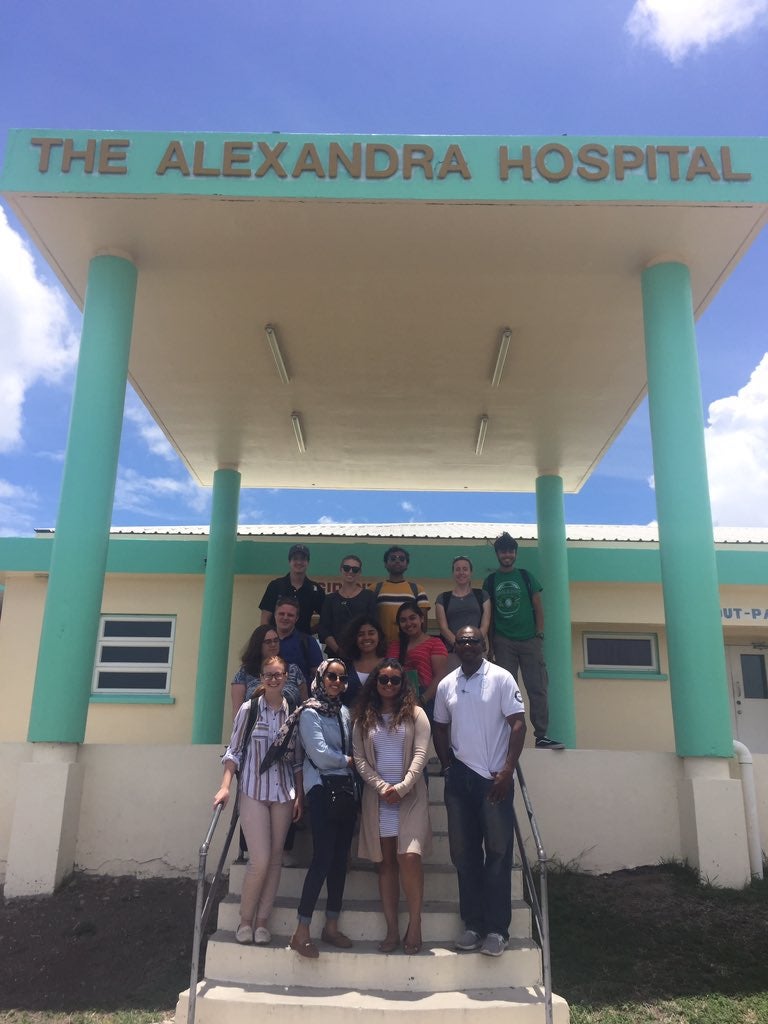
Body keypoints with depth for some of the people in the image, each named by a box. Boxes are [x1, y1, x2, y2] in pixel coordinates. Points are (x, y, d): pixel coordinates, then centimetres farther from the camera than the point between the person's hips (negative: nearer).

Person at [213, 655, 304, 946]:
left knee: (275, 858, 7)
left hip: (283, 793, 3)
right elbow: (234, 751, -1)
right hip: (253, 791, -3)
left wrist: (300, 795, 5)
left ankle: (262, 921, 20)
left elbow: (298, 760, 8)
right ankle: (245, 919, 14)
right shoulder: (248, 709, -3)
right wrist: (225, 786, -10)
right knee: (260, 859, -7)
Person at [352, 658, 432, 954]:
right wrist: (382, 787, -8)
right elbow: (359, 759, 4)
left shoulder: (415, 714, 4)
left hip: (410, 795, -2)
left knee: (409, 857, -15)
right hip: (377, 797, 2)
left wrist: (402, 787, -14)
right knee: (385, 862, 4)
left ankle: (415, 925, 0)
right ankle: (392, 930, 11)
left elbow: (420, 755, -4)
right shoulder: (363, 719, 9)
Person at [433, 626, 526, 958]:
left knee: (498, 852, 1)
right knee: (463, 852, 10)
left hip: (494, 779, -4)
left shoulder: (501, 678, -5)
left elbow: (518, 724, -8)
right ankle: (473, 924, 22)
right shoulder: (446, 685, 7)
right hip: (459, 779, 4)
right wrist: (447, 767, 7)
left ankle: (497, 928, 11)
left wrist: (507, 771, -14)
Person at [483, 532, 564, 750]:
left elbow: (538, 607, 8)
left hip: (529, 640, 0)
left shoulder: (526, 576, 10)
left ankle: (541, 736, -3)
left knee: (538, 688, -5)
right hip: (503, 642, 0)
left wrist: (539, 634, -3)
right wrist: (491, 643, 2)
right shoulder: (490, 581, 10)